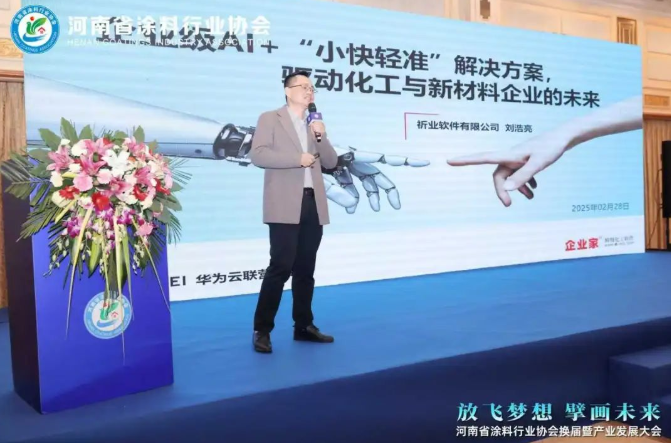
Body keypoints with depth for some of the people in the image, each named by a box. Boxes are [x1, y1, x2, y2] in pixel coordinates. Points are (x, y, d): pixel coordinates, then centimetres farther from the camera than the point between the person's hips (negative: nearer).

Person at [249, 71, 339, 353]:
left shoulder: (314, 125, 22)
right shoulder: (270, 119, 4)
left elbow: (331, 163, 15)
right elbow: (257, 154, -10)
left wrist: (321, 137, 0)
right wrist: (297, 158, -13)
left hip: (313, 204, 6)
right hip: (286, 206, -6)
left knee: (306, 269, 9)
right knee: (281, 267, -9)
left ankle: (304, 326, 18)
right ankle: (262, 330, 0)